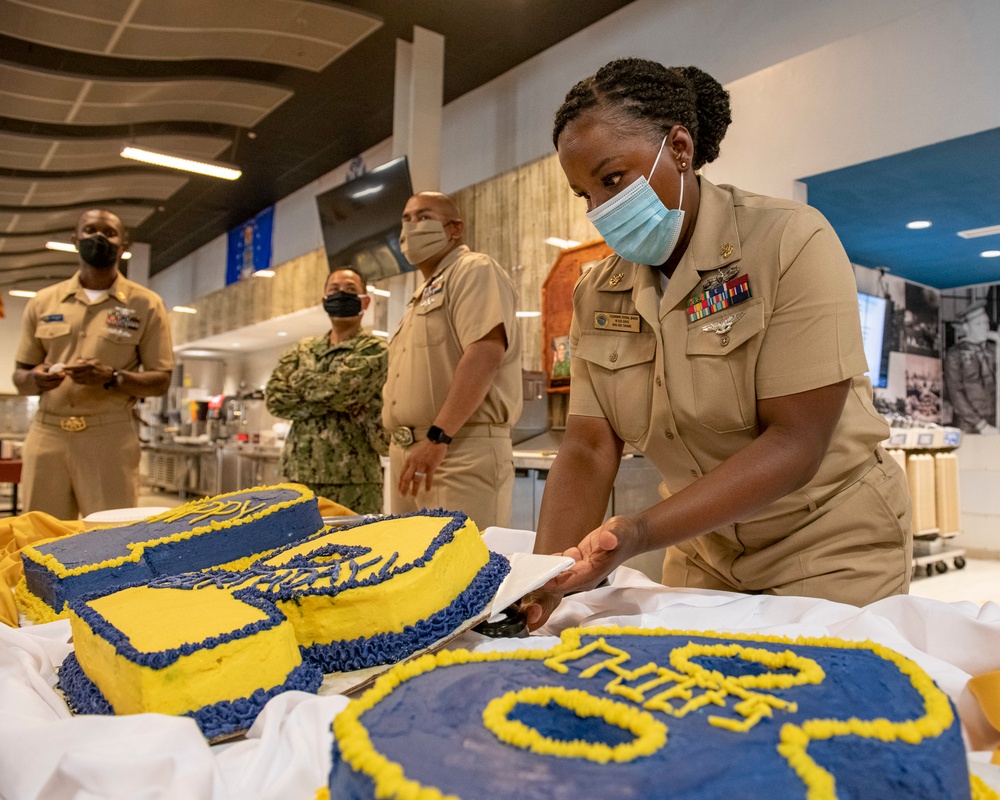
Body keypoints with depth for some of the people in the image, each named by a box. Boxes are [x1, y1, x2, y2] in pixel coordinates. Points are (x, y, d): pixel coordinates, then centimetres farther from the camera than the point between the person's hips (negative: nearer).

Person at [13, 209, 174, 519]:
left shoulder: (146, 304, 4)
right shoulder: (42, 302, 12)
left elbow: (161, 381, 1)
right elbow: (19, 377, 16)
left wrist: (111, 378, -16)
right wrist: (35, 379, -8)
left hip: (110, 435, -3)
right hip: (46, 433, 3)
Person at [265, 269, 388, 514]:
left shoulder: (373, 350, 0)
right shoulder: (302, 350, 16)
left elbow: (340, 389, -16)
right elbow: (274, 397, 3)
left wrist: (300, 380, 2)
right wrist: (332, 401, -8)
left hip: (352, 478, -5)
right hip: (299, 473, 5)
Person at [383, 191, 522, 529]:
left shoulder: (474, 270, -3)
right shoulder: (422, 297, 25)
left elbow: (486, 353, -19)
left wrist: (438, 436, -24)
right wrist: (401, 446, 17)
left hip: (462, 450, -9)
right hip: (410, 451, 9)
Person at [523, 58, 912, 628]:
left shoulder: (790, 241, -18)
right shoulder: (597, 295, -3)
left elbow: (795, 443, -24)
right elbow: (589, 450, -10)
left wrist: (638, 534, -34)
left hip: (828, 549, -3)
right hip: (703, 557, 4)